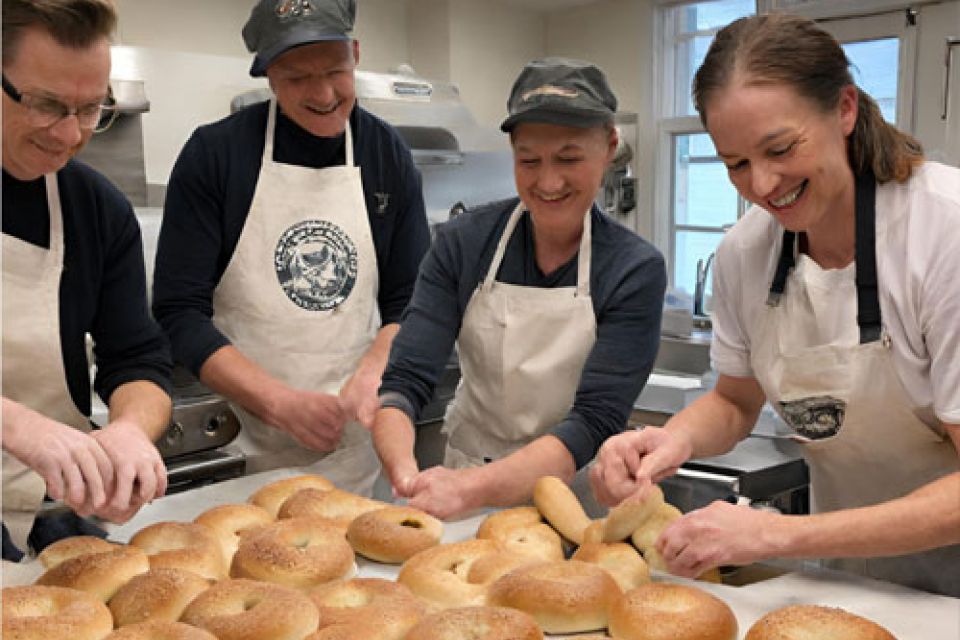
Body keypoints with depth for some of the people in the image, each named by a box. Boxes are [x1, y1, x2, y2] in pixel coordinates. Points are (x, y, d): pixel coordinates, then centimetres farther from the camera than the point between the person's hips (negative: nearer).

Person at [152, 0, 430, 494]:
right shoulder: (214, 153, -9)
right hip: (236, 436, -2)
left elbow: (409, 301, 3)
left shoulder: (389, 156, 1)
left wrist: (372, 374, -16)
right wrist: (281, 402, -20)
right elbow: (178, 311, -10)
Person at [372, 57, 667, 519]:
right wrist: (405, 475, -32)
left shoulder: (635, 270, -11)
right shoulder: (463, 243, -6)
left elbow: (595, 419, -17)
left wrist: (474, 487, -32)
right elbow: (404, 381, -11)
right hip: (465, 468, 1)